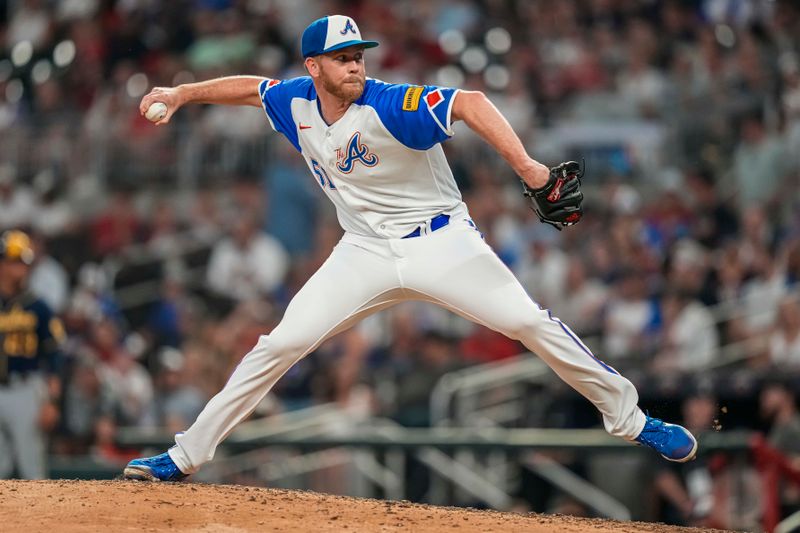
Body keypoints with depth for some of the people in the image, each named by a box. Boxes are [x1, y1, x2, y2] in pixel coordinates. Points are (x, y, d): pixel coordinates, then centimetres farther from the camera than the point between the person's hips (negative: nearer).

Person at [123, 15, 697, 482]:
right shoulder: (296, 102, -3)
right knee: (281, 344, -6)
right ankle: (186, 455, 0)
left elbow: (471, 103, -32)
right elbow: (250, 87, 18)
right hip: (366, 251, 4)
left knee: (528, 322, -15)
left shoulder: (388, 105, -22)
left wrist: (525, 165, -44)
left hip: (440, 242, -4)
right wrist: (182, 93, 9)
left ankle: (629, 418, -1)